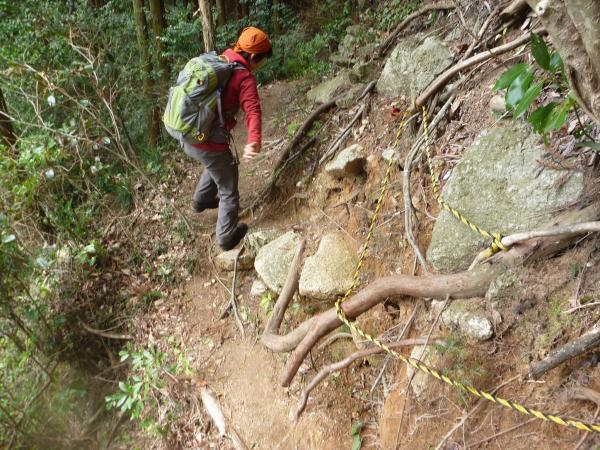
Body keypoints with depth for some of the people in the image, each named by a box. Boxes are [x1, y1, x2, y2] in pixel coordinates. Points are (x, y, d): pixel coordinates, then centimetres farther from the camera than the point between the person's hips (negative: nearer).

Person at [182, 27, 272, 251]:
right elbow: (252, 111, -33)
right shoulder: (244, 78, -16)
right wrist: (254, 141, -48)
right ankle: (227, 237, 28)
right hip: (209, 145, -8)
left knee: (216, 165, 38)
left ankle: (201, 200, 57)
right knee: (228, 191, 14)